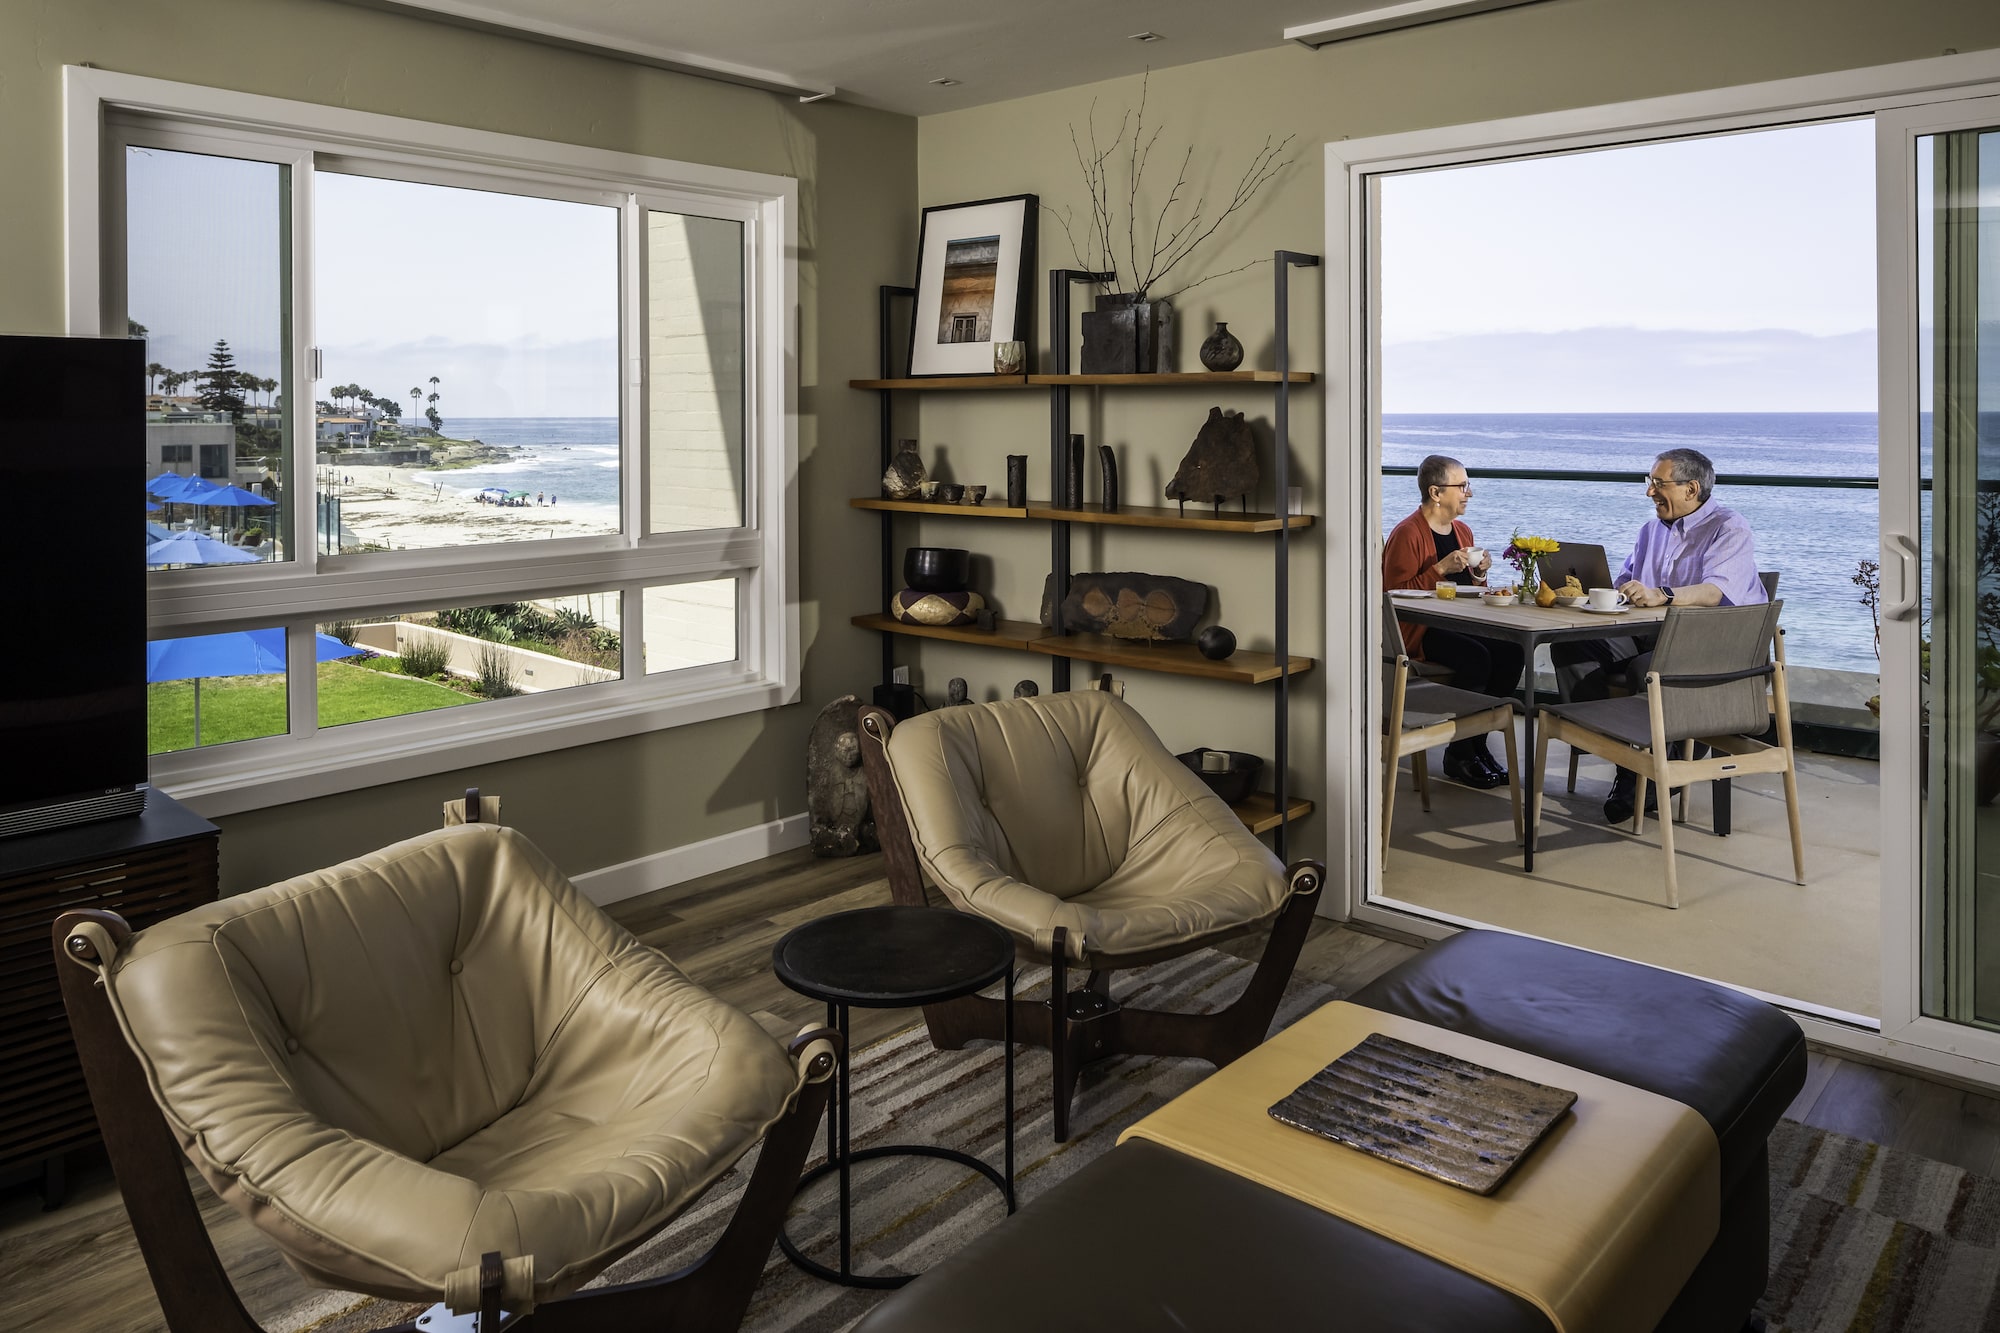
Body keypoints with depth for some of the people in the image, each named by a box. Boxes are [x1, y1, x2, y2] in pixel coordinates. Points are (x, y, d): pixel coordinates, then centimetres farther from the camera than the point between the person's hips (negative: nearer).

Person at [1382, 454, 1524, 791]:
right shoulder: (1407, 534, -9)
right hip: (1417, 630, -7)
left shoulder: (1463, 531, 17)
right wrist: (1441, 569, -19)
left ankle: (1477, 744, -5)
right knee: (1476, 657, -30)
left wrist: (1479, 573, 4)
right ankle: (1459, 755, -12)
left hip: (1459, 623, 8)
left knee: (1510, 650, -20)